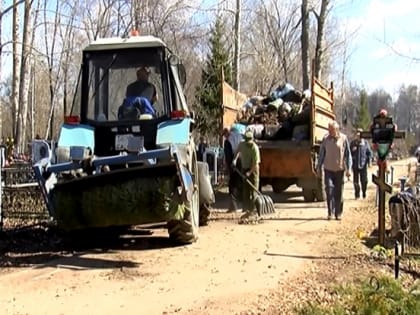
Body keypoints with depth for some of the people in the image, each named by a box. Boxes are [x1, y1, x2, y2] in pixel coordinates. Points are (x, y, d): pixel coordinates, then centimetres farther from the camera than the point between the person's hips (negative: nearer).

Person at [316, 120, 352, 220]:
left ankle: (338, 213, 16)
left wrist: (348, 168, -5)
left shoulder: (343, 138, -3)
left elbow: (348, 154, 0)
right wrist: (318, 167, 9)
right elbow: (321, 154, 9)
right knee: (329, 189, -10)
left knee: (338, 192, 5)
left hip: (339, 170, -1)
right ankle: (330, 212, -2)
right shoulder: (325, 139, 1)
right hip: (328, 169, 1)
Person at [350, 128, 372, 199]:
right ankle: (357, 194, 13)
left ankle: (364, 193, 20)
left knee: (364, 180, 1)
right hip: (355, 165, 1)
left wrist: (369, 161, -4)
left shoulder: (365, 143, 1)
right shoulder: (352, 143, 2)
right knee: (356, 181, 3)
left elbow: (369, 153, 5)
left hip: (363, 165, -1)